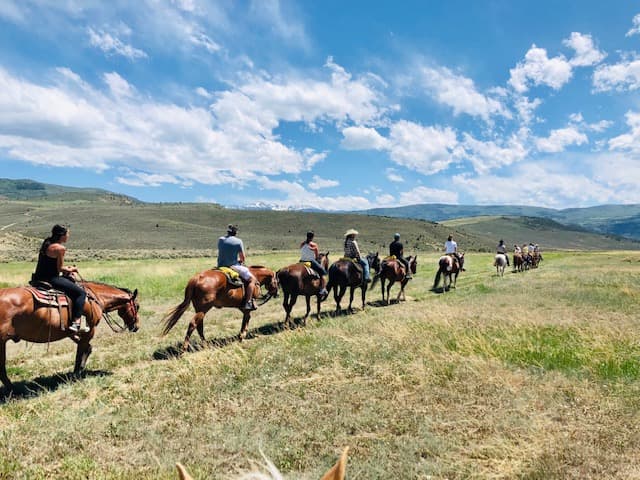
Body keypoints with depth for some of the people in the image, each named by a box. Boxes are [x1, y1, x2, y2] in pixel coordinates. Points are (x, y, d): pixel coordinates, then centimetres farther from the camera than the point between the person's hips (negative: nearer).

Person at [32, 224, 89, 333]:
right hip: (51, 279, -10)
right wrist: (70, 270, 6)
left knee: (71, 280, 31)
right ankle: (75, 323, -17)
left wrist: (66, 268, 15)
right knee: (81, 292, -8)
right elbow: (60, 268, -13)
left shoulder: (47, 243, 14)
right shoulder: (60, 248, -15)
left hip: (40, 277, 10)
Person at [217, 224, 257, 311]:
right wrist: (240, 261, 22)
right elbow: (242, 258, -2)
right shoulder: (238, 241, -6)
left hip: (220, 266, 5)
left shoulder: (220, 239, 6)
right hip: (233, 266, -5)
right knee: (252, 279, 2)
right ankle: (248, 302, -9)